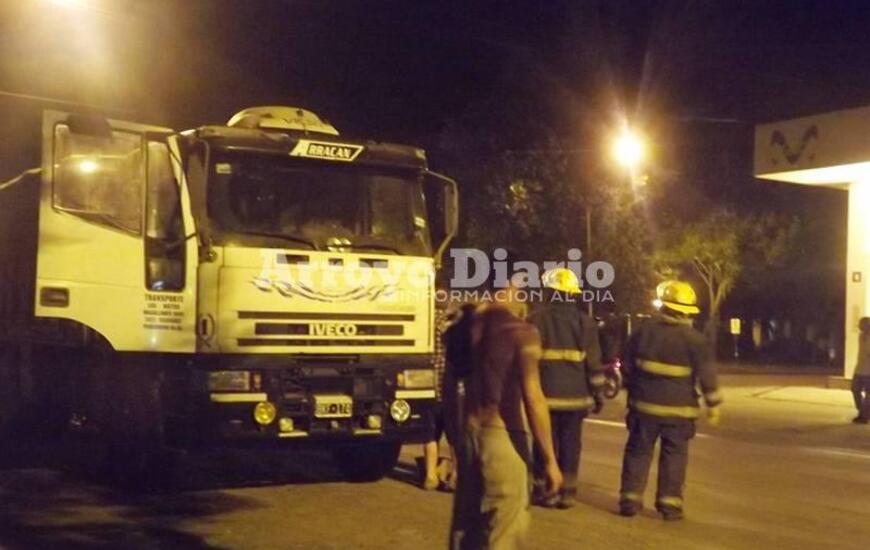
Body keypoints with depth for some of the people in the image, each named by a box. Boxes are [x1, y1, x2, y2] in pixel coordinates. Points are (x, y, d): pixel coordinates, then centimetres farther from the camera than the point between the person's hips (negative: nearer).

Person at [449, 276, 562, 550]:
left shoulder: (469, 324, 6)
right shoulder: (521, 332, -13)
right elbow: (533, 398, -17)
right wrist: (550, 459, -14)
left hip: (469, 431, 7)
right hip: (502, 435, -7)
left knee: (466, 519, 16)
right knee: (504, 528, 0)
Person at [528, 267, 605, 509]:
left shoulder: (536, 319, -4)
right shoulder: (584, 322, 3)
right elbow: (593, 362, 2)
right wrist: (598, 393, 9)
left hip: (545, 394, -2)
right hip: (575, 395, 2)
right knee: (570, 443, 7)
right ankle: (567, 492, 8)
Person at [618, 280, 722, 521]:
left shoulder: (644, 330, -1)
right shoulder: (694, 339, -8)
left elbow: (628, 367, 8)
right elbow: (707, 375, -7)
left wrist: (633, 392, 22)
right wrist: (713, 405, 3)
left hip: (645, 404, 2)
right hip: (678, 410, -2)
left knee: (638, 452, 9)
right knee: (674, 456, 7)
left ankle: (630, 499, 9)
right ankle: (669, 503, 6)